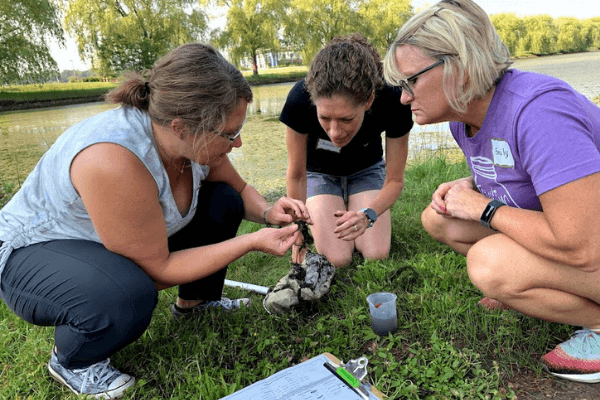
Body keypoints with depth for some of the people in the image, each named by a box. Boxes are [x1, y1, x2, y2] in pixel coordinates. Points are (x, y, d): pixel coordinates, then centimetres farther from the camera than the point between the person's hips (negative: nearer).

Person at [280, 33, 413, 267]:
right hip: (320, 173, -1)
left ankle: (352, 212, 16)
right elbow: (296, 175, -19)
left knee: (376, 255, -14)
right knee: (337, 260, -15)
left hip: (367, 170, 1)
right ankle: (316, 216, 15)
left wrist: (368, 214, -39)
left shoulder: (392, 103, -34)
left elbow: (395, 180, -20)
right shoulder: (300, 100, -36)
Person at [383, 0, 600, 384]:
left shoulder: (537, 109, -32)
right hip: (562, 232, 8)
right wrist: (468, 187, -6)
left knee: (490, 264, -31)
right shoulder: (464, 120, -4)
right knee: (437, 219, 0)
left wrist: (482, 207, -23)